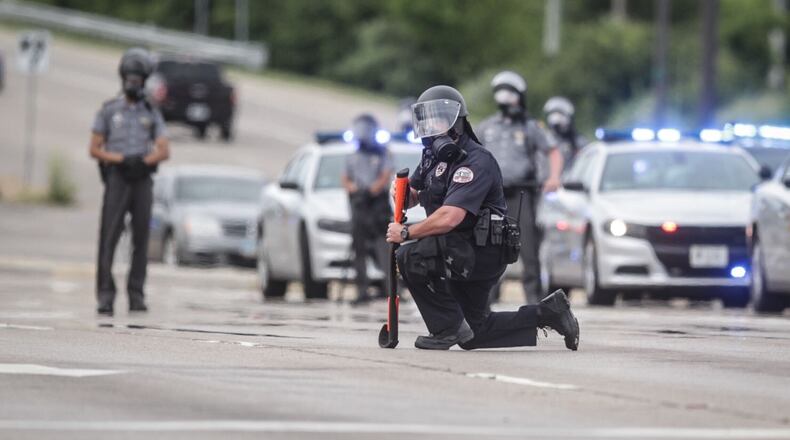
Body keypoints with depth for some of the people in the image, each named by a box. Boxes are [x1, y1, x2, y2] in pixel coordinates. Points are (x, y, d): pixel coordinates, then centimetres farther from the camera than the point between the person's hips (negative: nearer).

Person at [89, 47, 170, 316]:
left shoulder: (152, 114, 11)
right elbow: (95, 150, 1)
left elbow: (164, 152, 2)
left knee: (141, 239, 1)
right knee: (109, 237, -9)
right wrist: (121, 159, -14)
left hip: (142, 180, 2)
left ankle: (136, 295, 5)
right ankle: (105, 296, -11)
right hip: (116, 180, -2)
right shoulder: (108, 111, 5)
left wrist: (143, 161, -16)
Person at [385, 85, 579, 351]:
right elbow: (412, 197, 19)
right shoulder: (434, 156, 9)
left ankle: (447, 328, -14)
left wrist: (406, 233, -21)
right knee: (472, 336, 16)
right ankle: (548, 313, 24)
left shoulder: (475, 162, -21)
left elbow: (449, 218, -31)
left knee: (411, 257, -26)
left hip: (483, 255, -10)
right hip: (463, 256, 10)